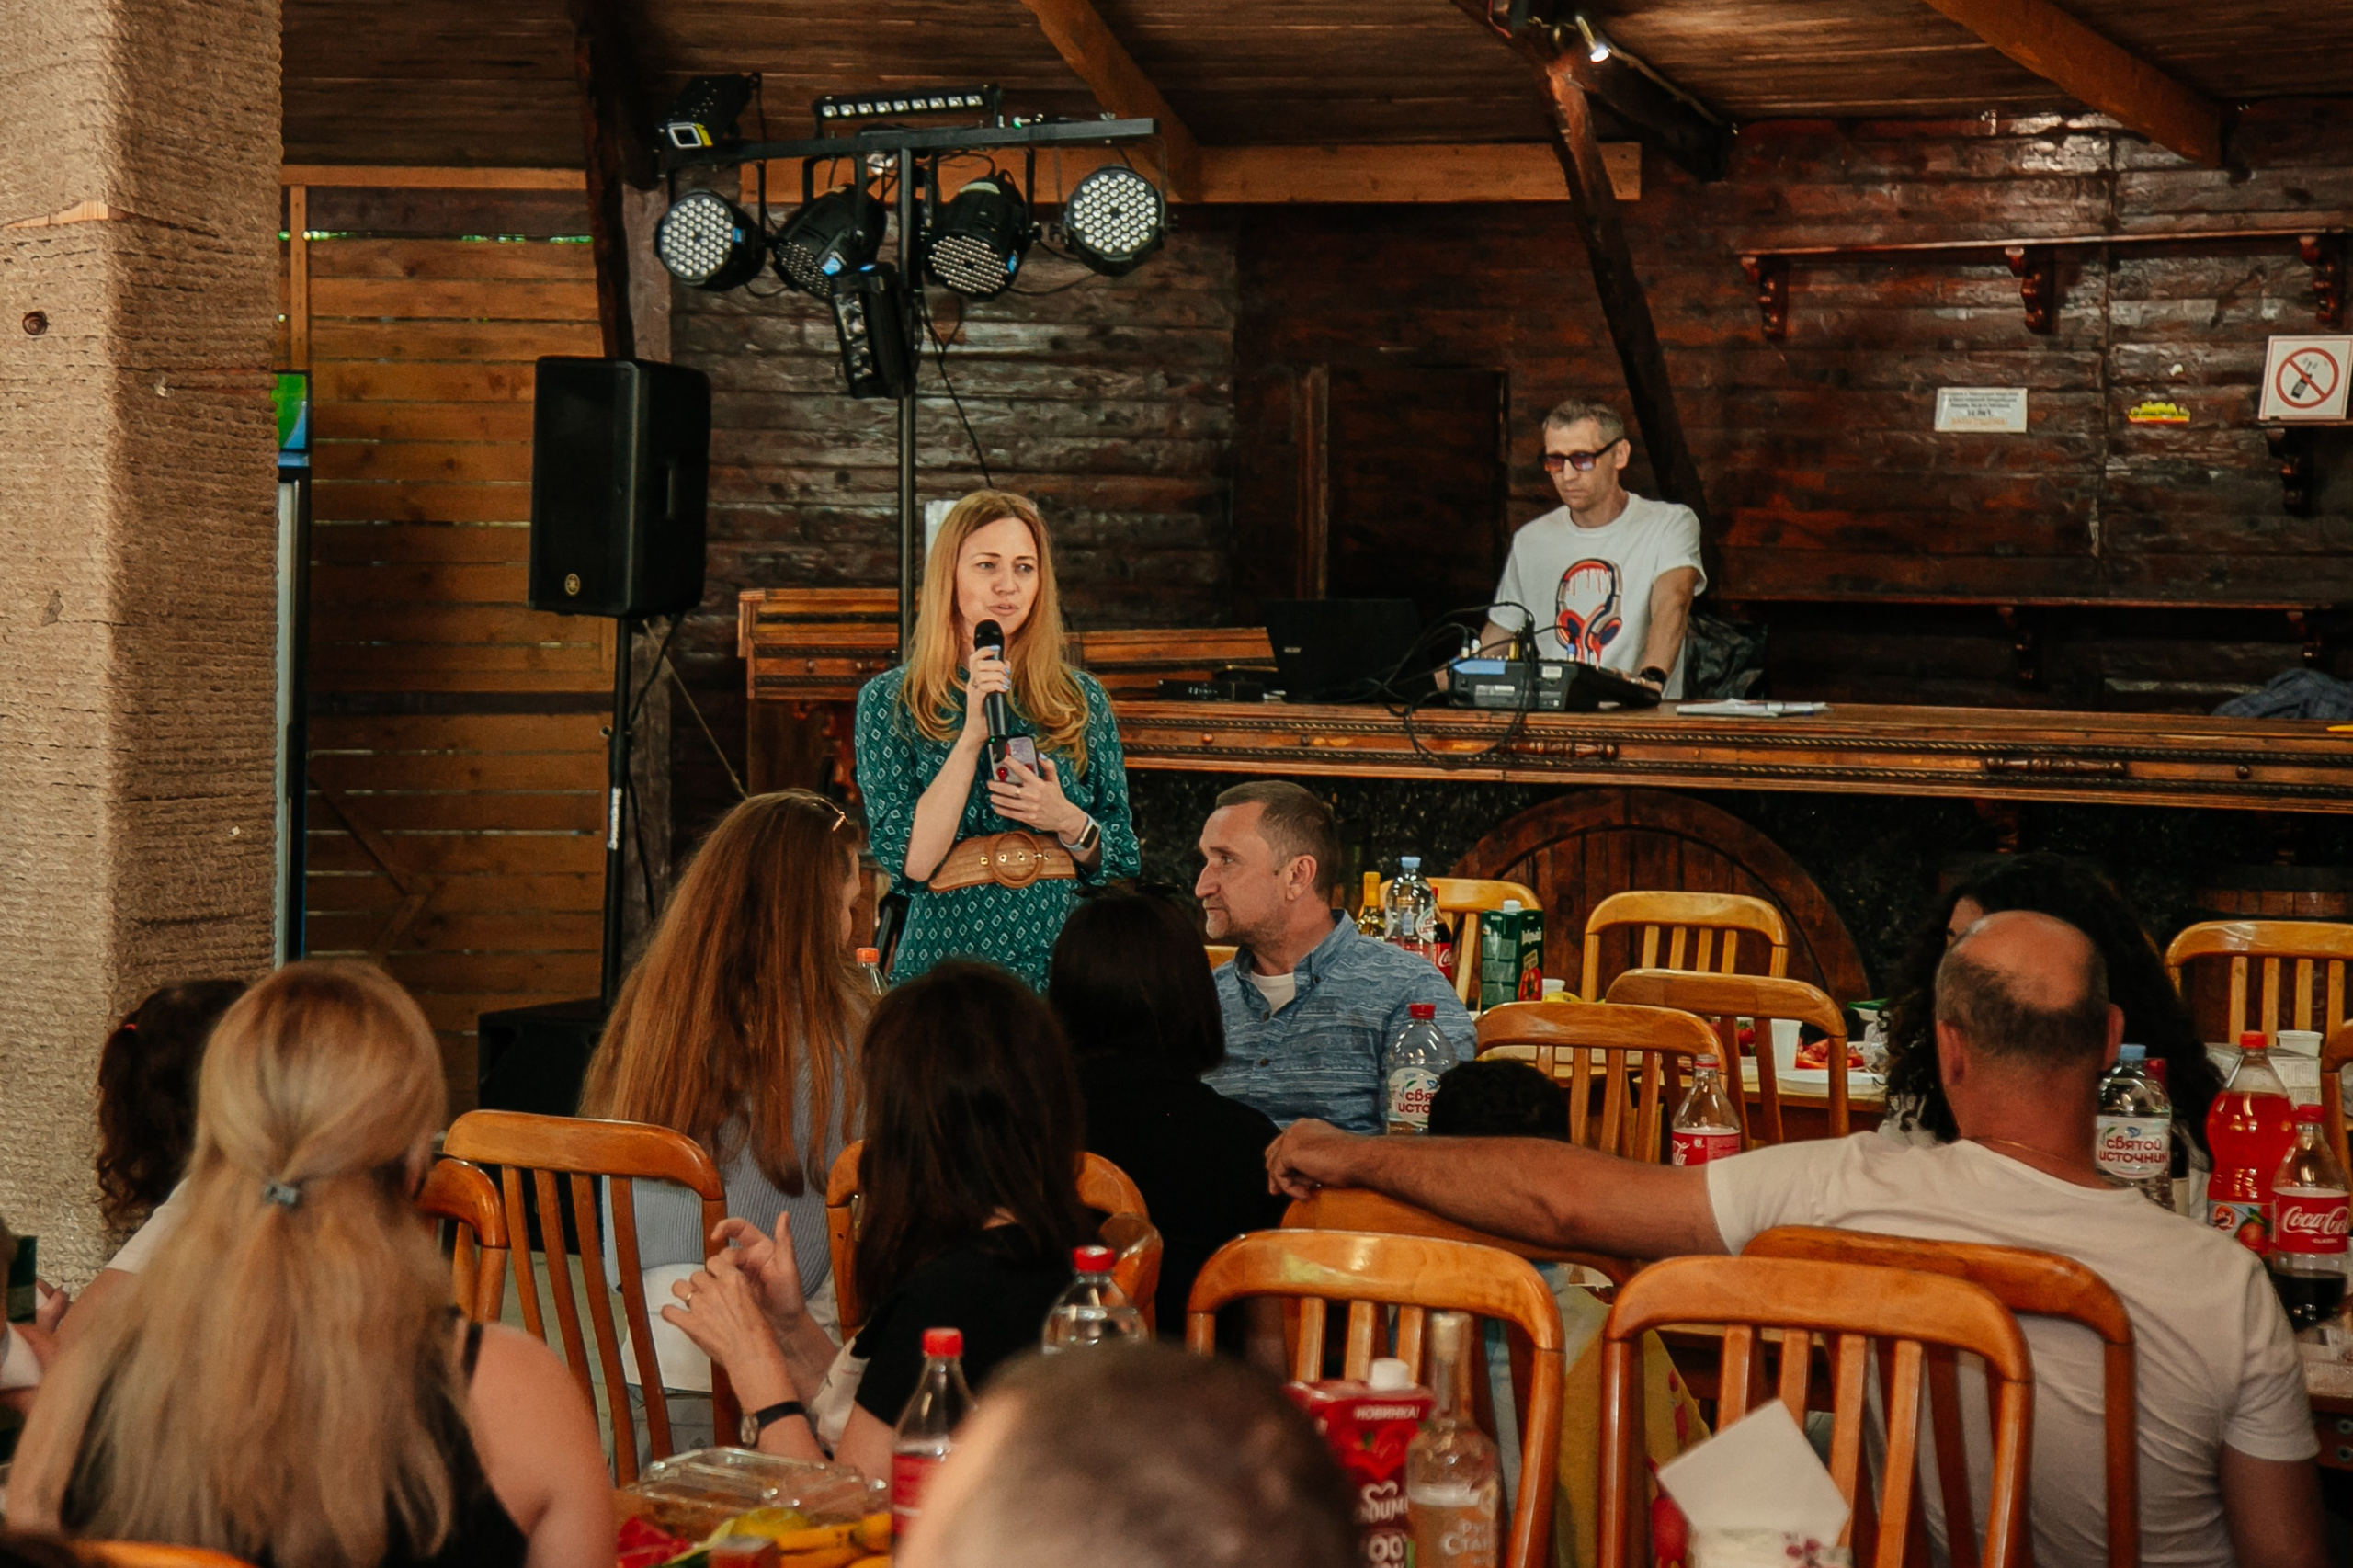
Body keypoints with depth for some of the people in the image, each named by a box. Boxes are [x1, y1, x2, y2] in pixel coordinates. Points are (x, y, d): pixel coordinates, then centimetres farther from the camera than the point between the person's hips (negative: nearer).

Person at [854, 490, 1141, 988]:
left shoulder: (1082, 699, 10)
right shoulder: (889, 700, 2)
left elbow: (1122, 862, 12)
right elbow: (909, 863, -10)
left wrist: (1068, 821, -8)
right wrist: (973, 735, -14)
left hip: (1065, 958, 2)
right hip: (949, 957, -2)